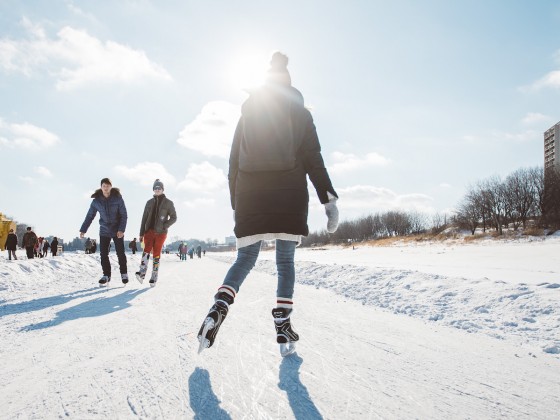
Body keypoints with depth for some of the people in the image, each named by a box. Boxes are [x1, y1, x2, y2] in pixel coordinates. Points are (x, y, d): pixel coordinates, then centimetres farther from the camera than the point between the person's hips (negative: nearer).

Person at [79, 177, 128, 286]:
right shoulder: (96, 201, -3)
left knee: (120, 253, 2)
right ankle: (106, 275, 13)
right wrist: (83, 230, 4)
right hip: (104, 231, 2)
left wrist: (122, 229, -16)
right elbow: (89, 216, 6)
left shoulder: (118, 198, -10)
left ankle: (124, 273, 19)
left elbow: (124, 215, -8)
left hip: (117, 231, -2)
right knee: (103, 254, 1)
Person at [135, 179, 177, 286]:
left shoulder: (168, 203, 3)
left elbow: (173, 218, 3)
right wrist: (141, 233, 9)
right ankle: (142, 273, -28)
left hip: (161, 233, -2)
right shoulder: (150, 202, 12)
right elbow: (144, 218, 13)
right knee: (147, 250, -19)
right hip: (149, 231, 2)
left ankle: (154, 278, 5)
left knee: (156, 254, -1)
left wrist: (164, 226, -12)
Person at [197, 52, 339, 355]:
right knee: (285, 261, 5)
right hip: (289, 195, -2)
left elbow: (234, 163, 12)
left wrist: (235, 203, 17)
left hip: (250, 196, 2)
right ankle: (283, 329, 2)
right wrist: (329, 199, -3)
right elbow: (314, 160, -2)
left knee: (244, 259, 8)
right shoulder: (300, 114, 8)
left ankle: (218, 308, -16)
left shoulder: (247, 114, 14)